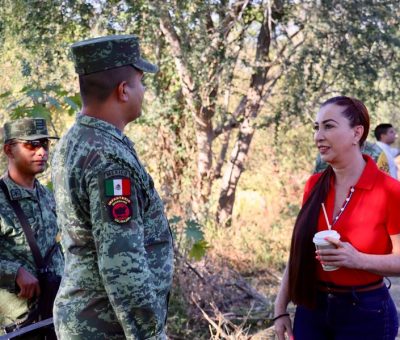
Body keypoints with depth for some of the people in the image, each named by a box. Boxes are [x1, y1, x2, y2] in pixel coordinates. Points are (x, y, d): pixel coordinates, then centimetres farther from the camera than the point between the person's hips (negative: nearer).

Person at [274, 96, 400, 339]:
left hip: (365, 313, -4)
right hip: (311, 309, 4)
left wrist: (359, 259, -26)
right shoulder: (314, 185, 1)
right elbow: (300, 252, 7)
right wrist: (281, 308, 5)